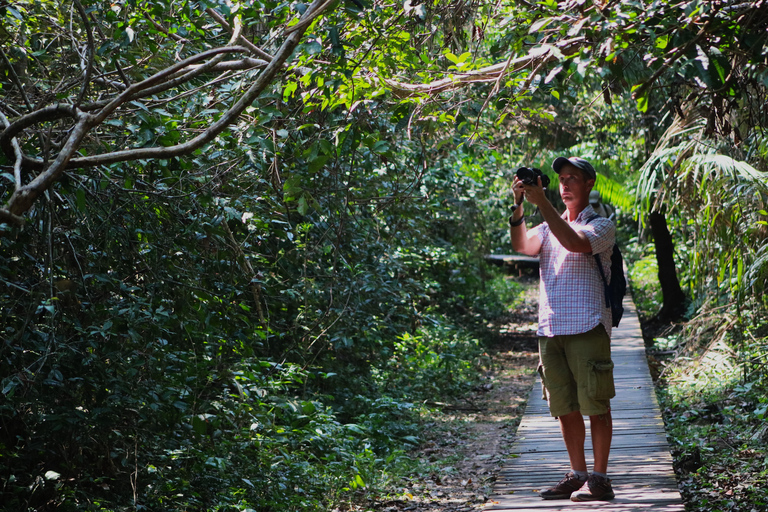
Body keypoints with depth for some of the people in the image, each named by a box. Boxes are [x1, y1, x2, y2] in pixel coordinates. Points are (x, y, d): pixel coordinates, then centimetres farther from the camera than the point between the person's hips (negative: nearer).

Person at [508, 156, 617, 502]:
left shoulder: (600, 226, 2)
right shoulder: (549, 227, 20)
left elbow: (576, 243, -20)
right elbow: (521, 245, 1)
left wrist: (542, 204, -22)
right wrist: (518, 206, -13)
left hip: (587, 327, -6)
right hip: (550, 329, 6)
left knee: (595, 405, -3)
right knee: (564, 407, 8)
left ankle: (599, 478, 1)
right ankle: (577, 474, 17)